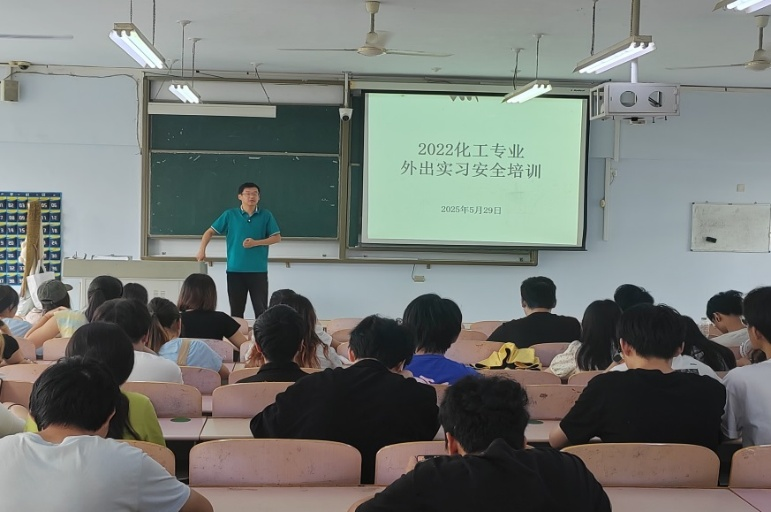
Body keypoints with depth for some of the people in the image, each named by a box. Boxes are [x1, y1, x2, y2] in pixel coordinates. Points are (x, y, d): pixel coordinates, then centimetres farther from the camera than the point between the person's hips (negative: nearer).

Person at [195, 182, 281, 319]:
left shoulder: (266, 215, 3)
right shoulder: (230, 215, 2)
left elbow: (277, 238, 3)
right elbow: (210, 232, 8)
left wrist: (256, 243, -10)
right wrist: (201, 251, -4)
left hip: (259, 270, 0)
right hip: (235, 269, 0)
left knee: (261, 309, 0)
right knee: (236, 310, 8)